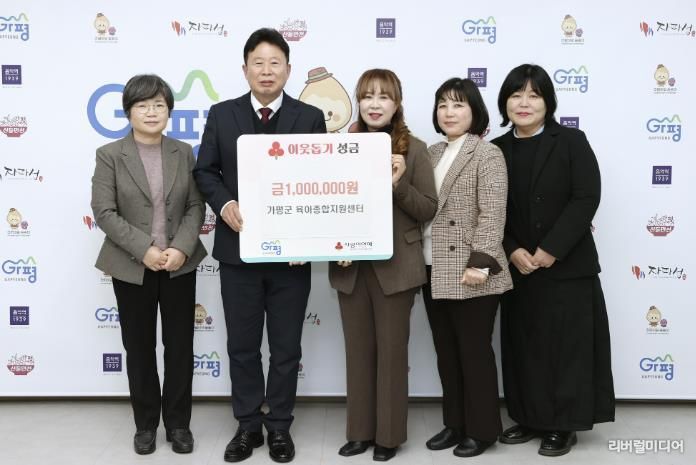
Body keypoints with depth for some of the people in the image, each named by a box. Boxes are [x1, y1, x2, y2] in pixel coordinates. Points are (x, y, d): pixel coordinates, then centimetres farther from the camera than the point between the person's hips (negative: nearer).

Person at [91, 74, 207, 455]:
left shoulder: (183, 153, 5)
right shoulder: (109, 155, -2)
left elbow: (196, 207, 1)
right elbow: (104, 212, -9)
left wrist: (181, 248, -14)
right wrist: (144, 250, -18)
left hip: (179, 265, 2)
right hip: (132, 267, -1)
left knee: (180, 346, 6)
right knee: (139, 348, 9)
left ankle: (178, 422, 22)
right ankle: (145, 423, 25)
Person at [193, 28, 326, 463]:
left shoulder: (311, 117, 2)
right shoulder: (222, 115, 5)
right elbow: (205, 171, 5)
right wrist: (226, 206, -14)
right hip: (238, 248, 1)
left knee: (286, 347, 9)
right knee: (242, 345, 11)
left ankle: (280, 426, 25)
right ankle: (248, 424, 27)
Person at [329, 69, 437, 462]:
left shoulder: (413, 149, -3)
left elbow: (429, 210, -4)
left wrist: (399, 184, -19)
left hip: (395, 266, -3)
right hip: (350, 267, 3)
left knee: (392, 351, 7)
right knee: (358, 350, 12)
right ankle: (361, 430, 26)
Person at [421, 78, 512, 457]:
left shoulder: (487, 154, -7)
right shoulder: (433, 153, 14)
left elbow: (492, 214, -15)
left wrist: (481, 262, -22)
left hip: (468, 273, -7)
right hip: (433, 272, 7)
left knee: (474, 352, 4)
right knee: (446, 353, 15)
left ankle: (481, 429, 19)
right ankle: (454, 424, 28)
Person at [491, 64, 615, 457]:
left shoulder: (571, 141, -3)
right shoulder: (497, 150, 6)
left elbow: (586, 199, -11)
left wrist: (550, 250, -16)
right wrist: (513, 252, -11)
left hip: (567, 266, -3)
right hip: (517, 268, 4)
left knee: (566, 345, 3)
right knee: (523, 346, 9)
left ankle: (563, 425, 17)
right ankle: (530, 418, 25)